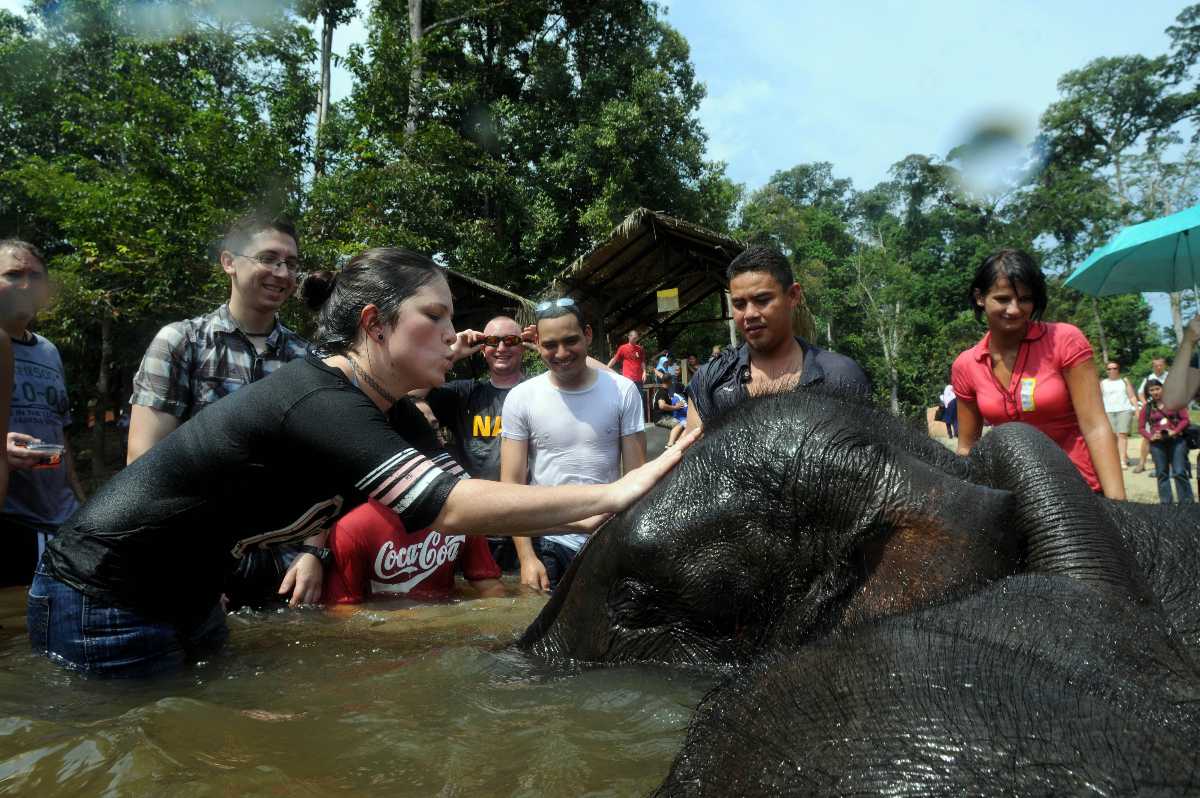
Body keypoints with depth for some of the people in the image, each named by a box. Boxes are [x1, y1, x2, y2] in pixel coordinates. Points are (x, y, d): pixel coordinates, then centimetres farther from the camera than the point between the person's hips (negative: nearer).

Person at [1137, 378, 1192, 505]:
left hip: (1176, 441, -2)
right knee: (1162, 474, 6)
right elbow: (1141, 427, 7)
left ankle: (1187, 502, 3)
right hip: (1157, 443, 2)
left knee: (1179, 472, -6)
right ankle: (1166, 503, 12)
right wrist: (1150, 437, -10)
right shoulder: (1147, 407, 8)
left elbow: (1185, 419, 1)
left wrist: (1175, 431, -13)